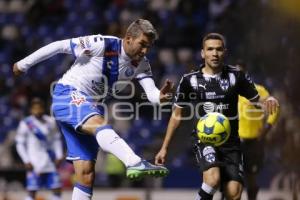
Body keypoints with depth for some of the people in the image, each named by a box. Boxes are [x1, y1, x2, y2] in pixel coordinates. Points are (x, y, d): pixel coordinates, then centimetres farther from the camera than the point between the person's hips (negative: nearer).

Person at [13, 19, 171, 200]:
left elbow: (151, 93, -11)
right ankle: (135, 163, -61)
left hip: (91, 107, 8)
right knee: (99, 123, -38)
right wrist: (24, 64, -4)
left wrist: (160, 96, -36)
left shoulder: (141, 64, 0)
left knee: (86, 174, 2)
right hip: (69, 95, -7)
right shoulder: (102, 44, -18)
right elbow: (60, 46, -11)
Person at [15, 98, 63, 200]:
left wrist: (59, 156, 4)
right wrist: (26, 161, -11)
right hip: (35, 164, -5)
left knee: (57, 188, 2)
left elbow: (57, 140, 14)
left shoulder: (51, 122, 6)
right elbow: (20, 144, -4)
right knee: (32, 191, -7)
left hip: (50, 162, 5)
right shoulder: (26, 124, -6)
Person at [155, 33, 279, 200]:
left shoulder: (237, 76, 1)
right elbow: (177, 115, 9)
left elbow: (257, 100, 9)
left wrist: (269, 100, -17)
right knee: (213, 178, -31)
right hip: (204, 140, -2)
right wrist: (164, 148, 9)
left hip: (231, 142, 2)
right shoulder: (190, 80, 0)